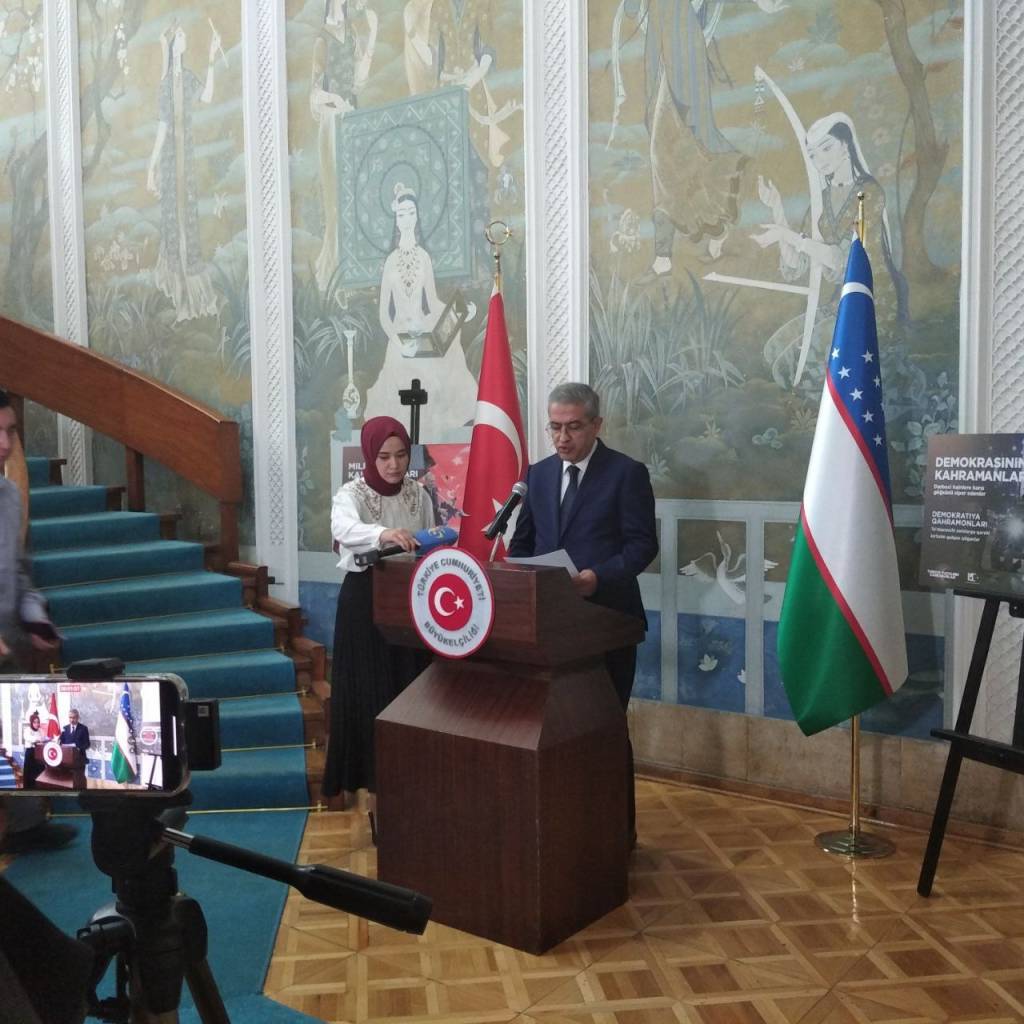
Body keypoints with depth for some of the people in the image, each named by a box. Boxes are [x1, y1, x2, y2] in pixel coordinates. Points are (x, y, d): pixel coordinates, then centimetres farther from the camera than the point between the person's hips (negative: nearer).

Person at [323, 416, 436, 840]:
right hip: (365, 603, -4)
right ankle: (376, 795, 10)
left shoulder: (418, 494, 5)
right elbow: (344, 528, -34)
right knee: (370, 696, -1)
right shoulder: (351, 494, -10)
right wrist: (384, 533, -51)